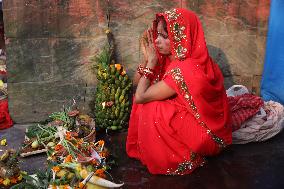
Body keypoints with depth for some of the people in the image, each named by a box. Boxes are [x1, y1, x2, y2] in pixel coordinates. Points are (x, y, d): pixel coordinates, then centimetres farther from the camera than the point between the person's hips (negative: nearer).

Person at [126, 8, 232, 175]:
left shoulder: (184, 70, -32)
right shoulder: (178, 57, -4)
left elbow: (139, 96, -24)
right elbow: (138, 82, 4)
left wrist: (151, 61, -16)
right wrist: (149, 58, -10)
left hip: (205, 135, -9)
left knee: (150, 112, -22)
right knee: (149, 103, 1)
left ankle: (160, 159, 2)